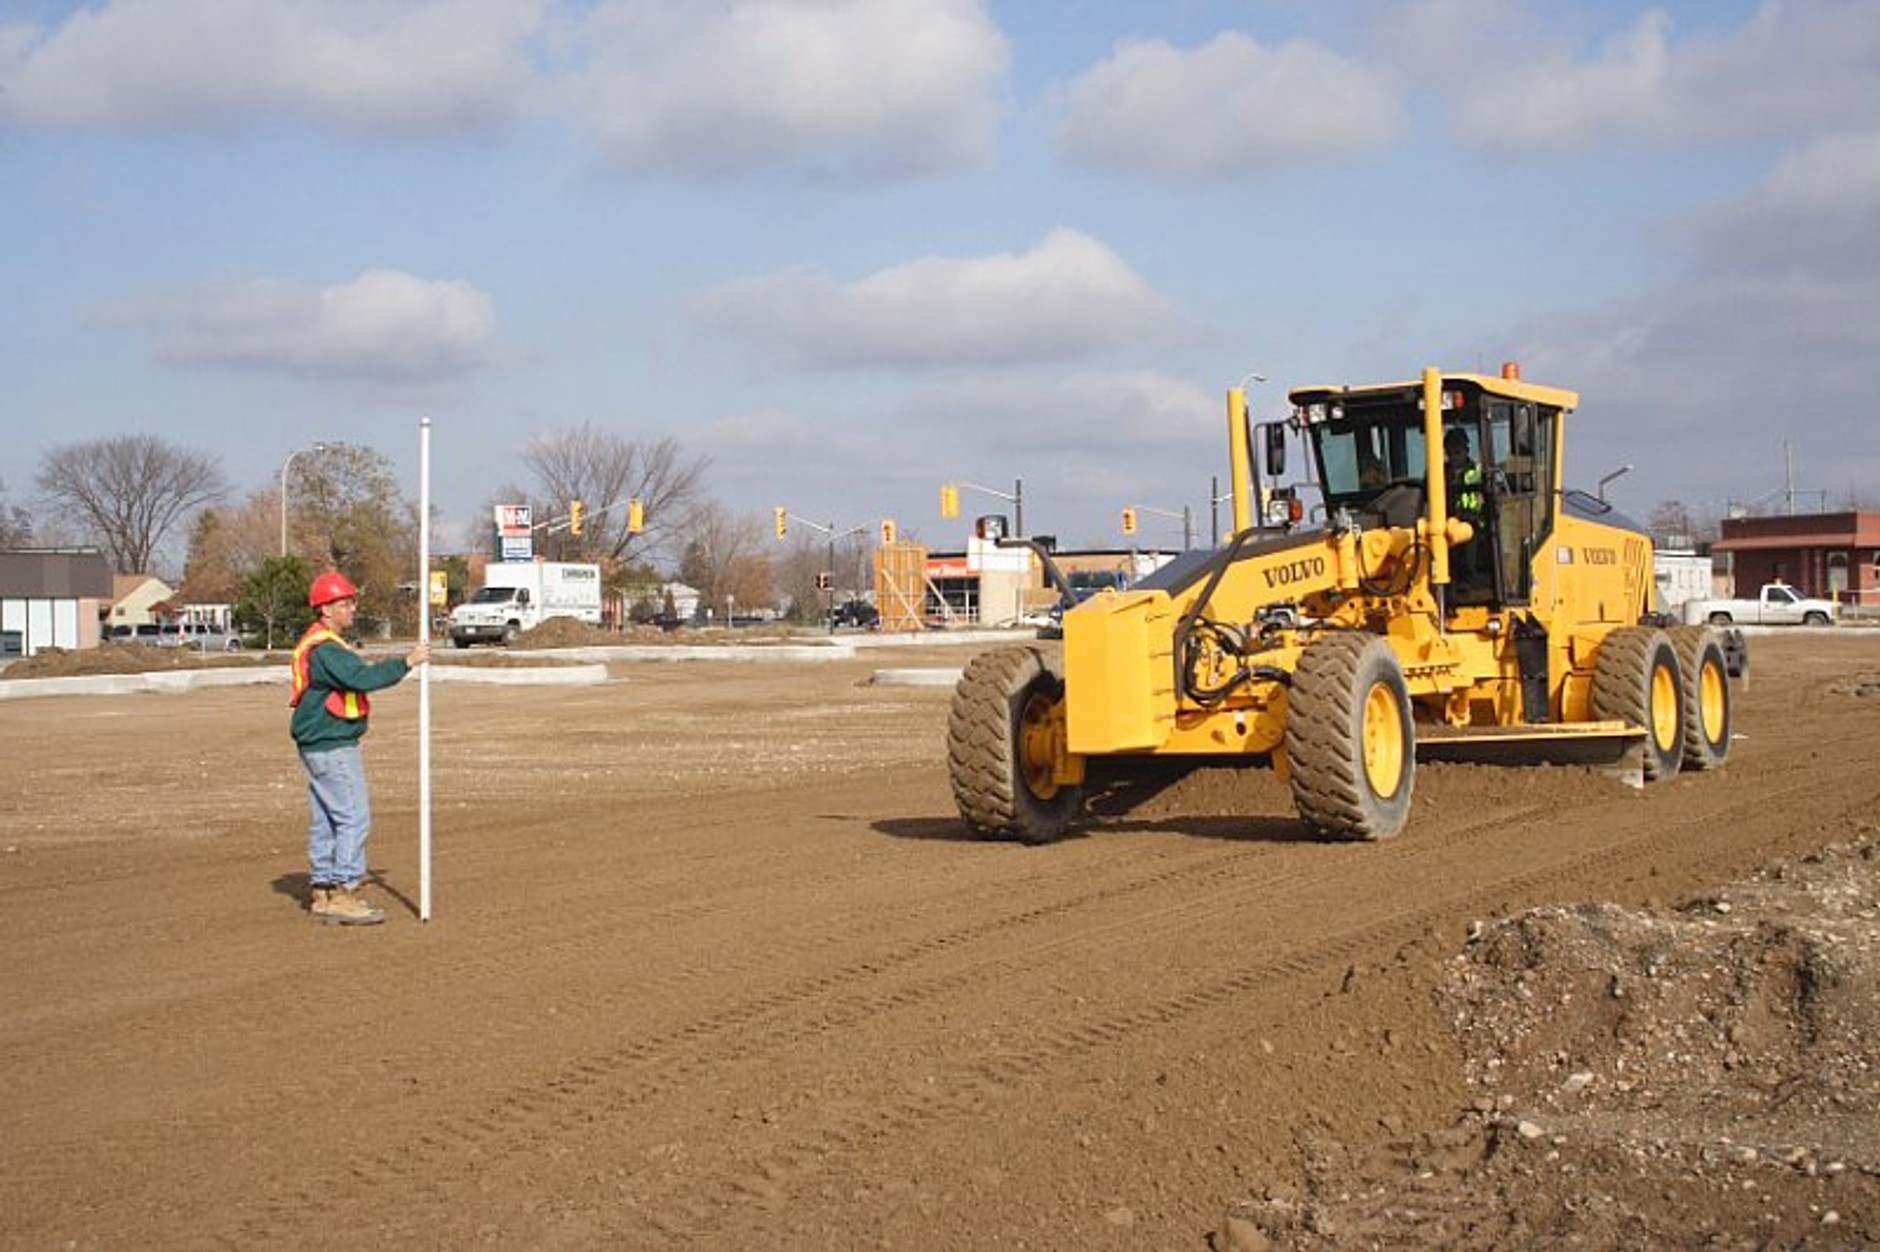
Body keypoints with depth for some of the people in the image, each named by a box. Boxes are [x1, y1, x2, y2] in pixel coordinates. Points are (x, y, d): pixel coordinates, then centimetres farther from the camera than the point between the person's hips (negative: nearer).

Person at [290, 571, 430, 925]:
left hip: (320, 746, 11)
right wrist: (406, 662, -27)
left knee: (325, 819, 14)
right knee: (354, 817, -10)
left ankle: (321, 889, 20)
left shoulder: (321, 644, 17)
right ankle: (342, 893, -10)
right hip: (332, 747, -11)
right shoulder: (325, 649, -18)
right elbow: (362, 678, -29)